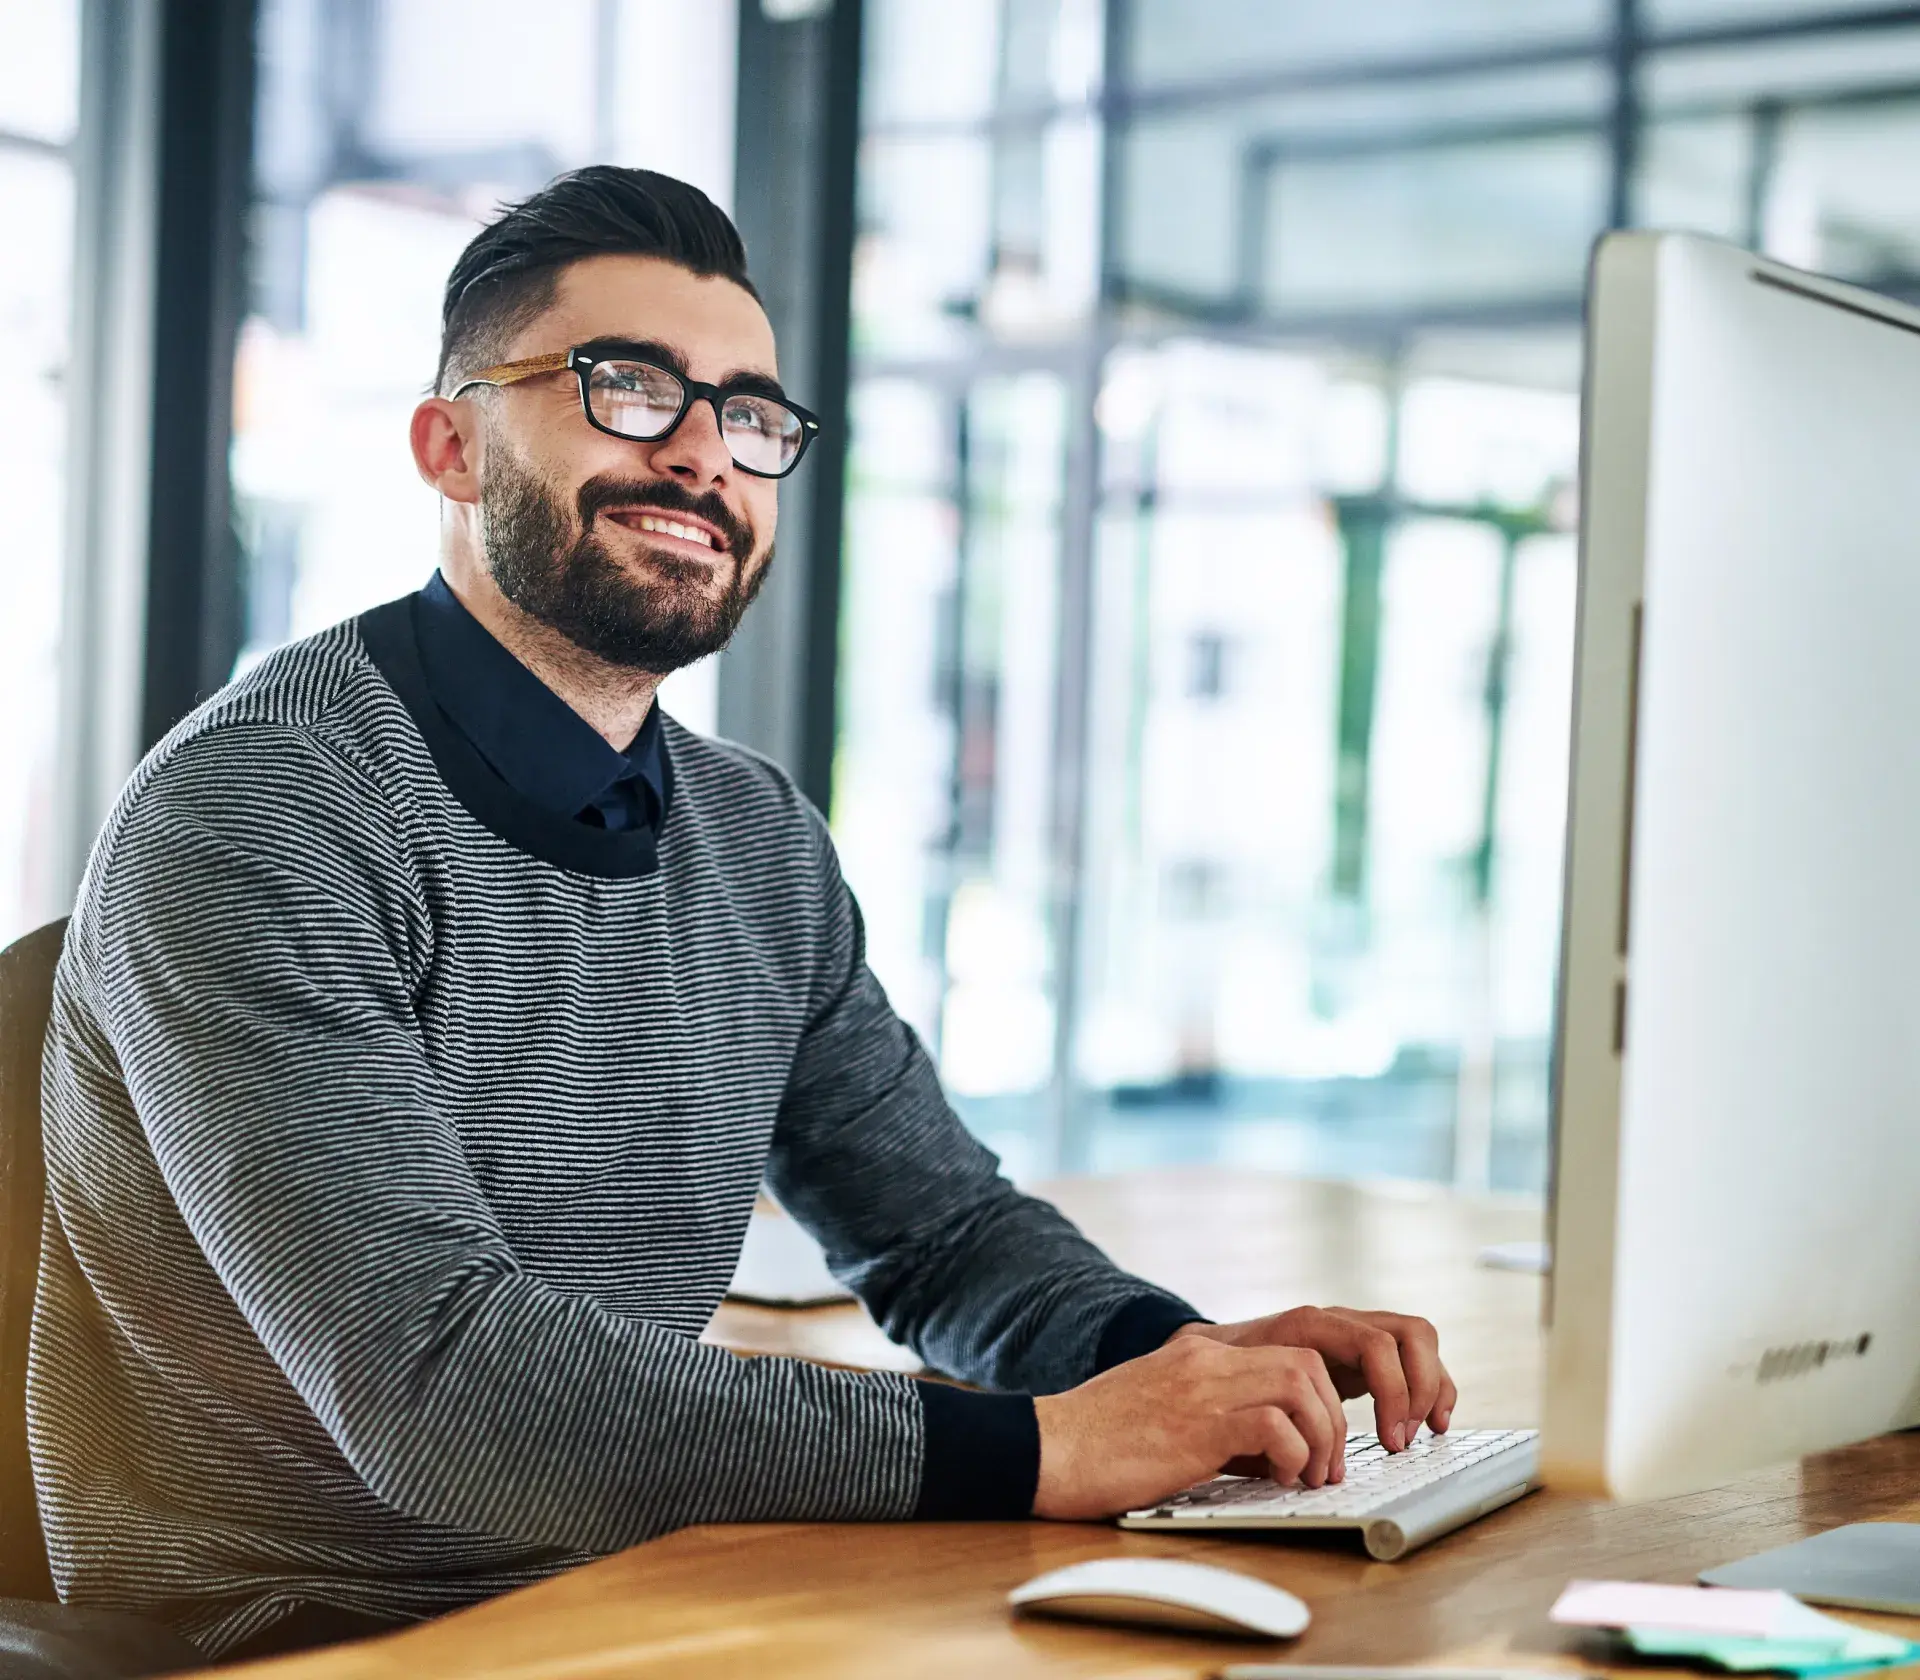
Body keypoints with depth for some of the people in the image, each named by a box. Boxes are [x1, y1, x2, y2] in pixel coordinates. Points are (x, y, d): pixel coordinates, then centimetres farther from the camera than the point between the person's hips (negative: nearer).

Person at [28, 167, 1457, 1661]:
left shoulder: (764, 845, 8)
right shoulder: (258, 818, -16)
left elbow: (943, 1227, 15)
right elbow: (436, 1383, -24)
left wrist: (1194, 1362, -6)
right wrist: (1041, 1444, -27)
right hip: (311, 1639, -6)